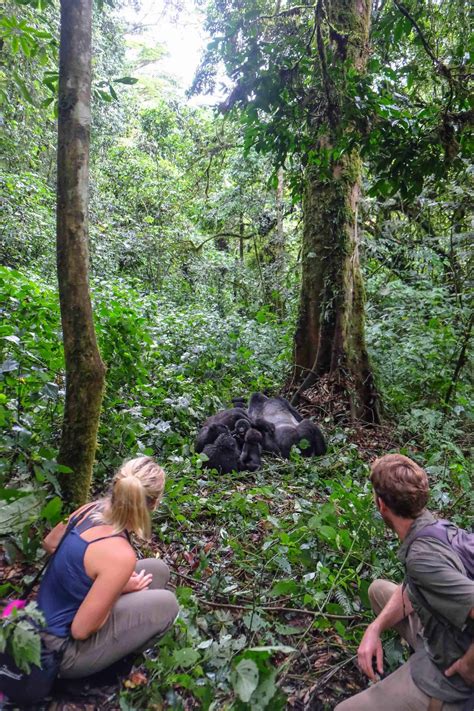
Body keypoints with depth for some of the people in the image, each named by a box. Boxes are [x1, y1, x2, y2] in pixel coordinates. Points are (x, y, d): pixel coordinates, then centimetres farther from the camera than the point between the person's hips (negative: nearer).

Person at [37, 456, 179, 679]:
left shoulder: (92, 508, -11)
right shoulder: (120, 555, -33)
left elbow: (49, 544, 8)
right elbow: (81, 630, -25)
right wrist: (121, 589, -9)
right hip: (63, 648, -7)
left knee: (158, 569, 6)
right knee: (166, 604, -10)